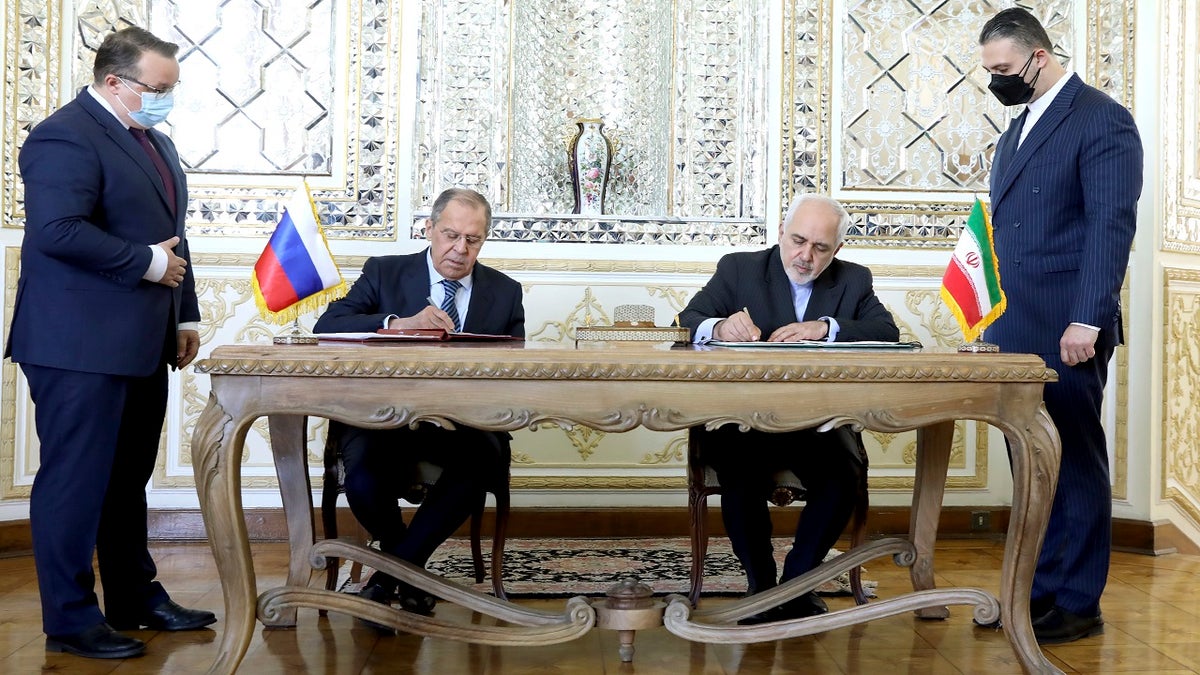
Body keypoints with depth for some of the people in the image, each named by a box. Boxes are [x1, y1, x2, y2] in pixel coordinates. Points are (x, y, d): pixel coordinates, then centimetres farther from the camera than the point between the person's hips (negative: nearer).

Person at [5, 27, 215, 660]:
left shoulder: (154, 142, 18)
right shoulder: (65, 136, -12)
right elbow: (58, 230, -24)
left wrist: (184, 315, 18)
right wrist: (148, 263, -17)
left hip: (141, 345, 9)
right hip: (82, 345, -9)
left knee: (129, 478, 16)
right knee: (76, 481, -1)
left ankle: (135, 598, 26)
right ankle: (70, 619, 9)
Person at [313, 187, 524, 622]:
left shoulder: (505, 292, 14)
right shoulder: (384, 273, 8)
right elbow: (326, 327, -6)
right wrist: (397, 323, -22)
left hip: (465, 422, 1)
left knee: (485, 460, -34)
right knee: (364, 480, -33)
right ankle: (409, 569, 3)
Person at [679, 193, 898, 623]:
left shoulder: (854, 281, 14)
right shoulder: (738, 269, 9)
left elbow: (887, 332, -2)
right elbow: (687, 323, -2)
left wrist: (825, 327, -19)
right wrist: (719, 327, -26)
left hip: (820, 422, 2)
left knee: (845, 471, -29)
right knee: (739, 467, -33)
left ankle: (796, 585, -6)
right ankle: (760, 587, -10)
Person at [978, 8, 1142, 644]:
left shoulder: (1102, 120, -7)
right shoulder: (1018, 126, 19)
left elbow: (1111, 226, -15)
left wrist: (1087, 322, -21)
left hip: (1065, 332, -8)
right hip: (1013, 330, 8)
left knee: (1076, 464, 1)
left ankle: (1079, 604, 9)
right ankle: (1039, 591, 19)